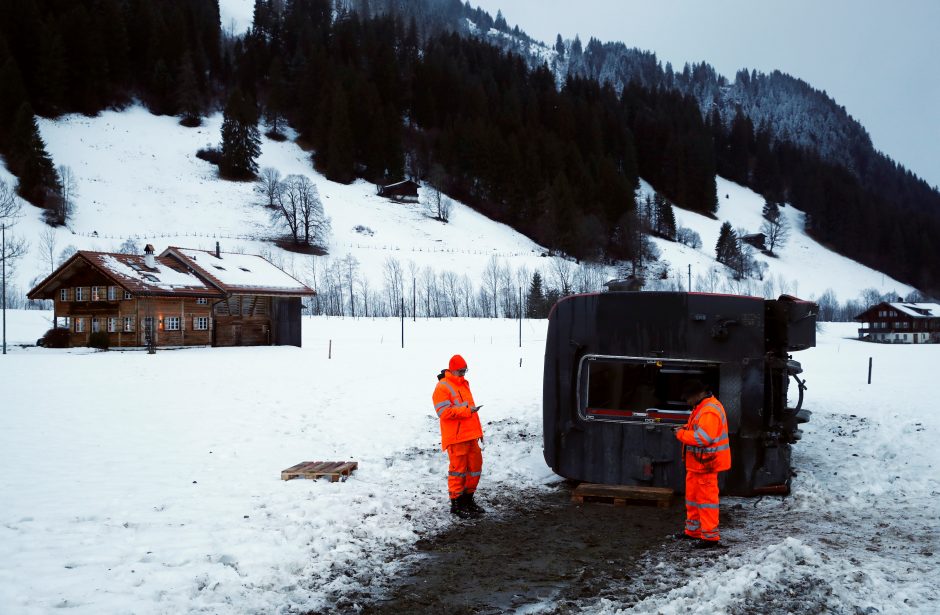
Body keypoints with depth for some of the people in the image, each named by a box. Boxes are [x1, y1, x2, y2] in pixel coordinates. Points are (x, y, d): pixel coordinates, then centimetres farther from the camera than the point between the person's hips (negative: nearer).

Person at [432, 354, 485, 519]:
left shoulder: (464, 384, 18)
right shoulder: (442, 387, -11)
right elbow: (444, 412, -21)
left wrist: (478, 430, 21)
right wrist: (467, 410, -23)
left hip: (471, 436, 9)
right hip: (456, 438, -9)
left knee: (475, 466, 12)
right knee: (458, 469, -3)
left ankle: (468, 499, 26)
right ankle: (456, 503, 6)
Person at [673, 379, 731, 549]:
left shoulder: (709, 411, -22)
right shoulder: (702, 407, 13)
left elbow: (703, 438, -29)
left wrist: (681, 434, -17)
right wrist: (686, 429, 4)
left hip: (706, 464, -11)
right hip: (697, 463, 11)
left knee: (706, 498, -5)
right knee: (692, 496, 19)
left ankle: (711, 537, 0)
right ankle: (693, 531, 31)